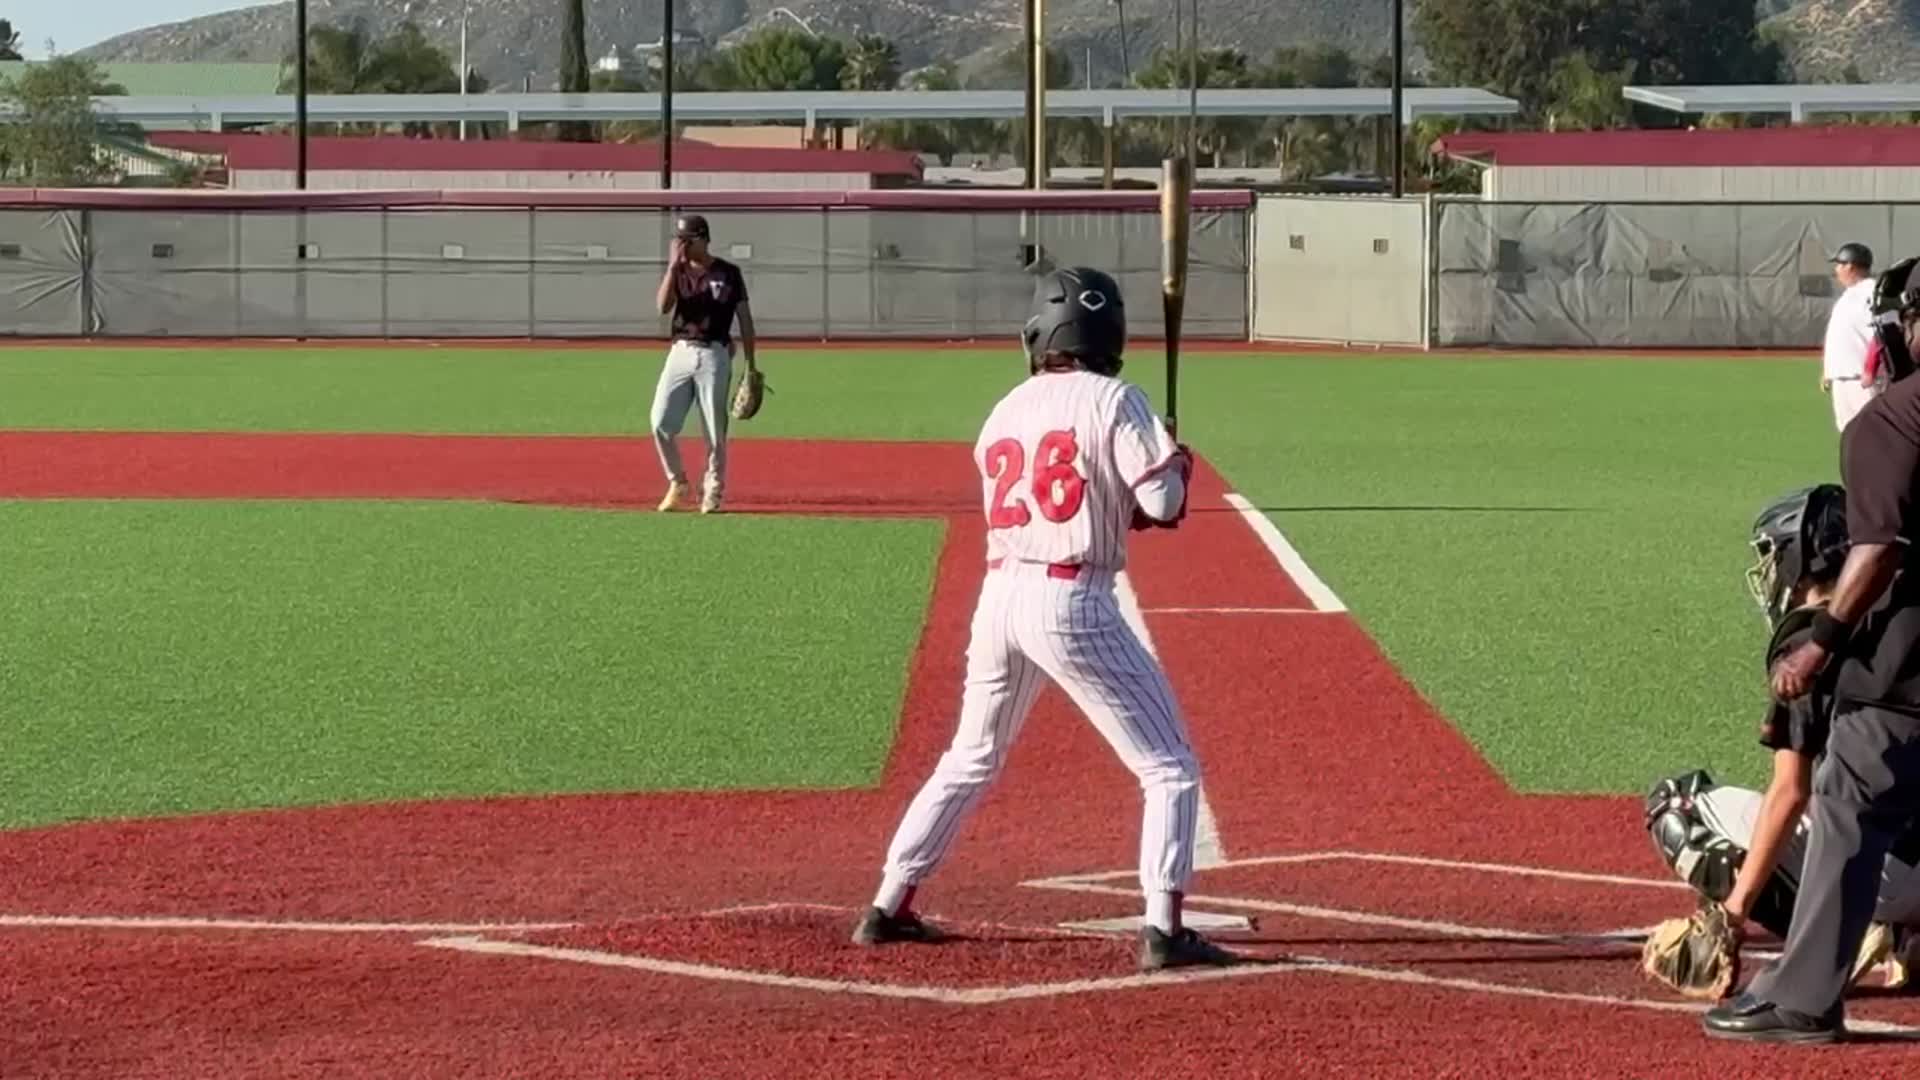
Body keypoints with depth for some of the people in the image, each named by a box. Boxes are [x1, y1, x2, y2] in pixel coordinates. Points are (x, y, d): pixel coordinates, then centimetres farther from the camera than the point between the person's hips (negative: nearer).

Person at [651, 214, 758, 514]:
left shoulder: (728, 273, 2)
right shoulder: (677, 271, 9)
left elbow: (745, 319, 4)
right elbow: (663, 306, -7)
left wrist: (750, 365, 1)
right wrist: (674, 265, -10)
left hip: (714, 356, -3)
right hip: (680, 352, 3)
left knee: (715, 429, -1)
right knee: (661, 423, -4)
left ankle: (712, 491, 11)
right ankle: (677, 483, 12)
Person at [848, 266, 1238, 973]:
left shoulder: (1005, 413, 12)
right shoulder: (1114, 402, -5)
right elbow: (1162, 504, -10)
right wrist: (1178, 468, 12)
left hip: (999, 596, 6)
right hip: (1073, 604, -6)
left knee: (969, 761, 23)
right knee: (1170, 768, 3)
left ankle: (888, 909, 25)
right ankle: (1163, 930, -7)